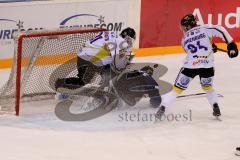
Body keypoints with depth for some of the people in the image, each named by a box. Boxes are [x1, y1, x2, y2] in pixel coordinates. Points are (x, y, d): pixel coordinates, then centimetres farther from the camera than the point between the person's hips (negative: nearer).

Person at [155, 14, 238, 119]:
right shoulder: (205, 29, 10)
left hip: (190, 66, 0)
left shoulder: (184, 39, 21)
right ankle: (215, 107, 17)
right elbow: (220, 30, -3)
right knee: (207, 86, 27)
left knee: (178, 88, 10)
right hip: (207, 65, 0)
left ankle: (162, 108, 4)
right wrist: (231, 44, -3)